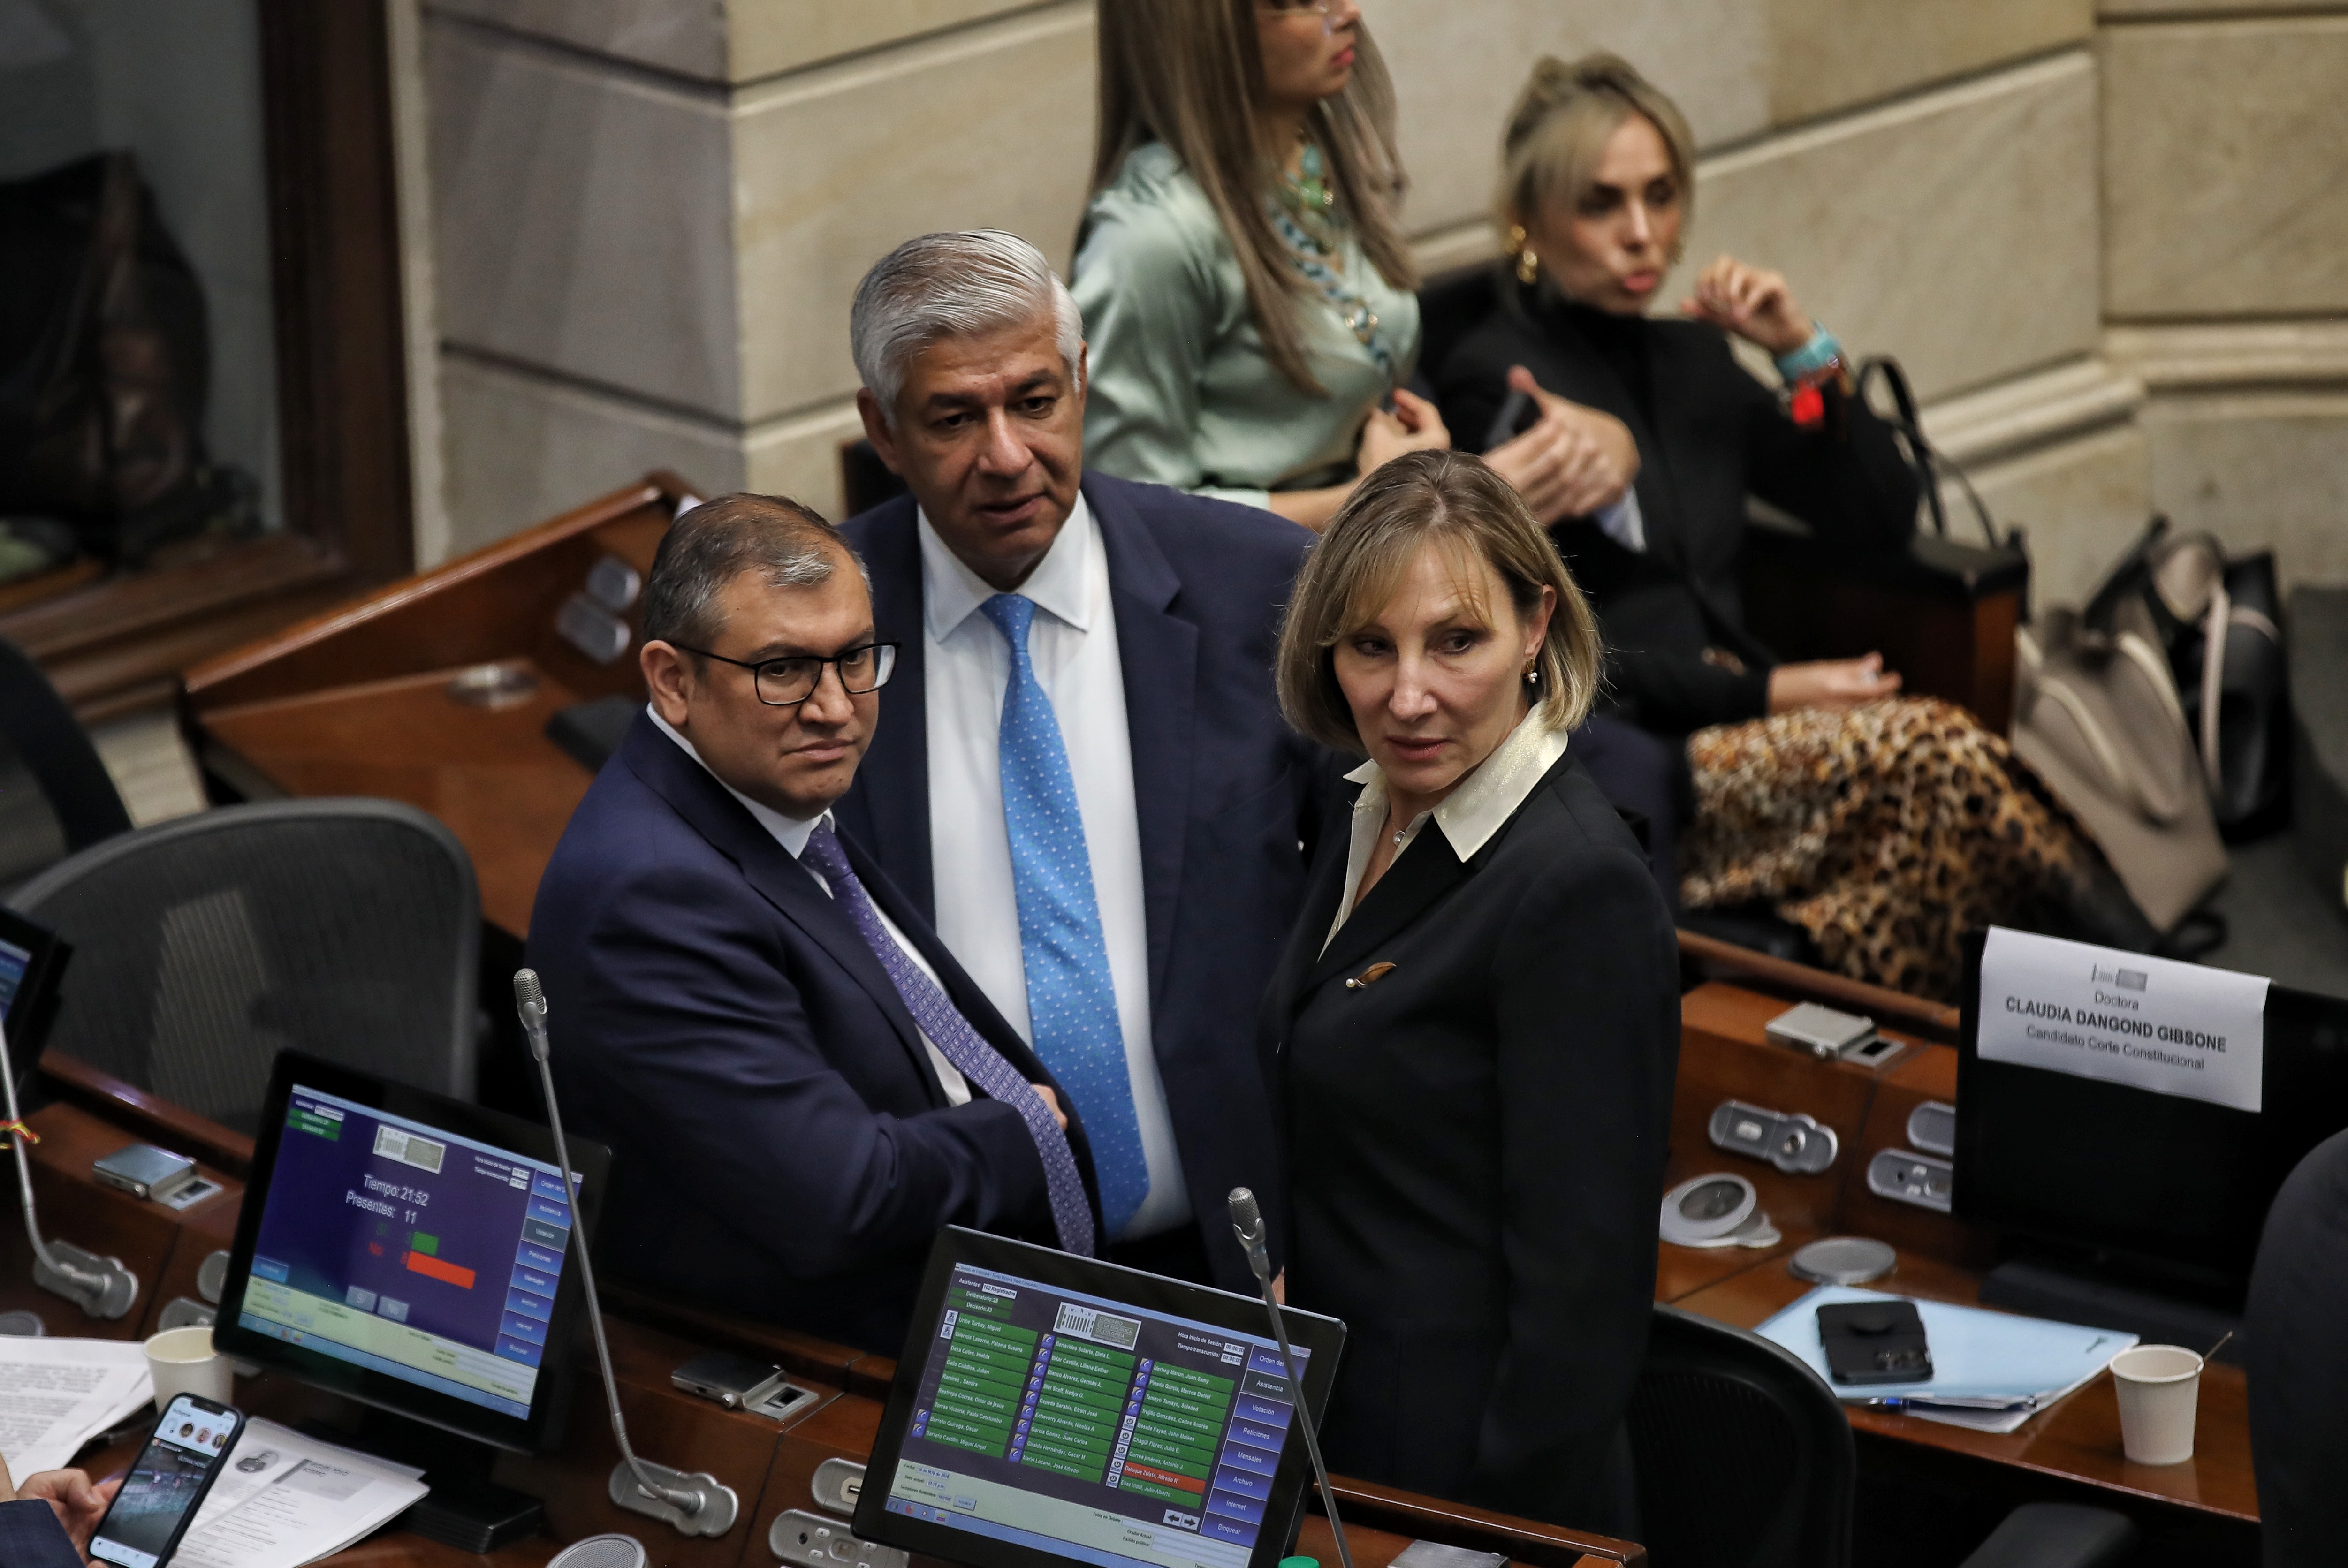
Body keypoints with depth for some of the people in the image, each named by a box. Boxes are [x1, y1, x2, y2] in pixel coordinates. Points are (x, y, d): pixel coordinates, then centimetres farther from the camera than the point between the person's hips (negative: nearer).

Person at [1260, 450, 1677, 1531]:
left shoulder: (1576, 887, -21)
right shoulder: (1375, 822, 6)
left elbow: (1584, 1287, -22)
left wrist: (1492, 1536, -21)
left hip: (1464, 1483, -8)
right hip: (1344, 1447, 8)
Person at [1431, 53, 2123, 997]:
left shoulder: (1690, 358, 18)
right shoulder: (1497, 382, -4)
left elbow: (1883, 521, 16)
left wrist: (1804, 351, 3)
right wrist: (1762, 692, -14)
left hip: (1723, 729, 7)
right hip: (1609, 766, -7)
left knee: (1936, 767, -23)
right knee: (1930, 752, -28)